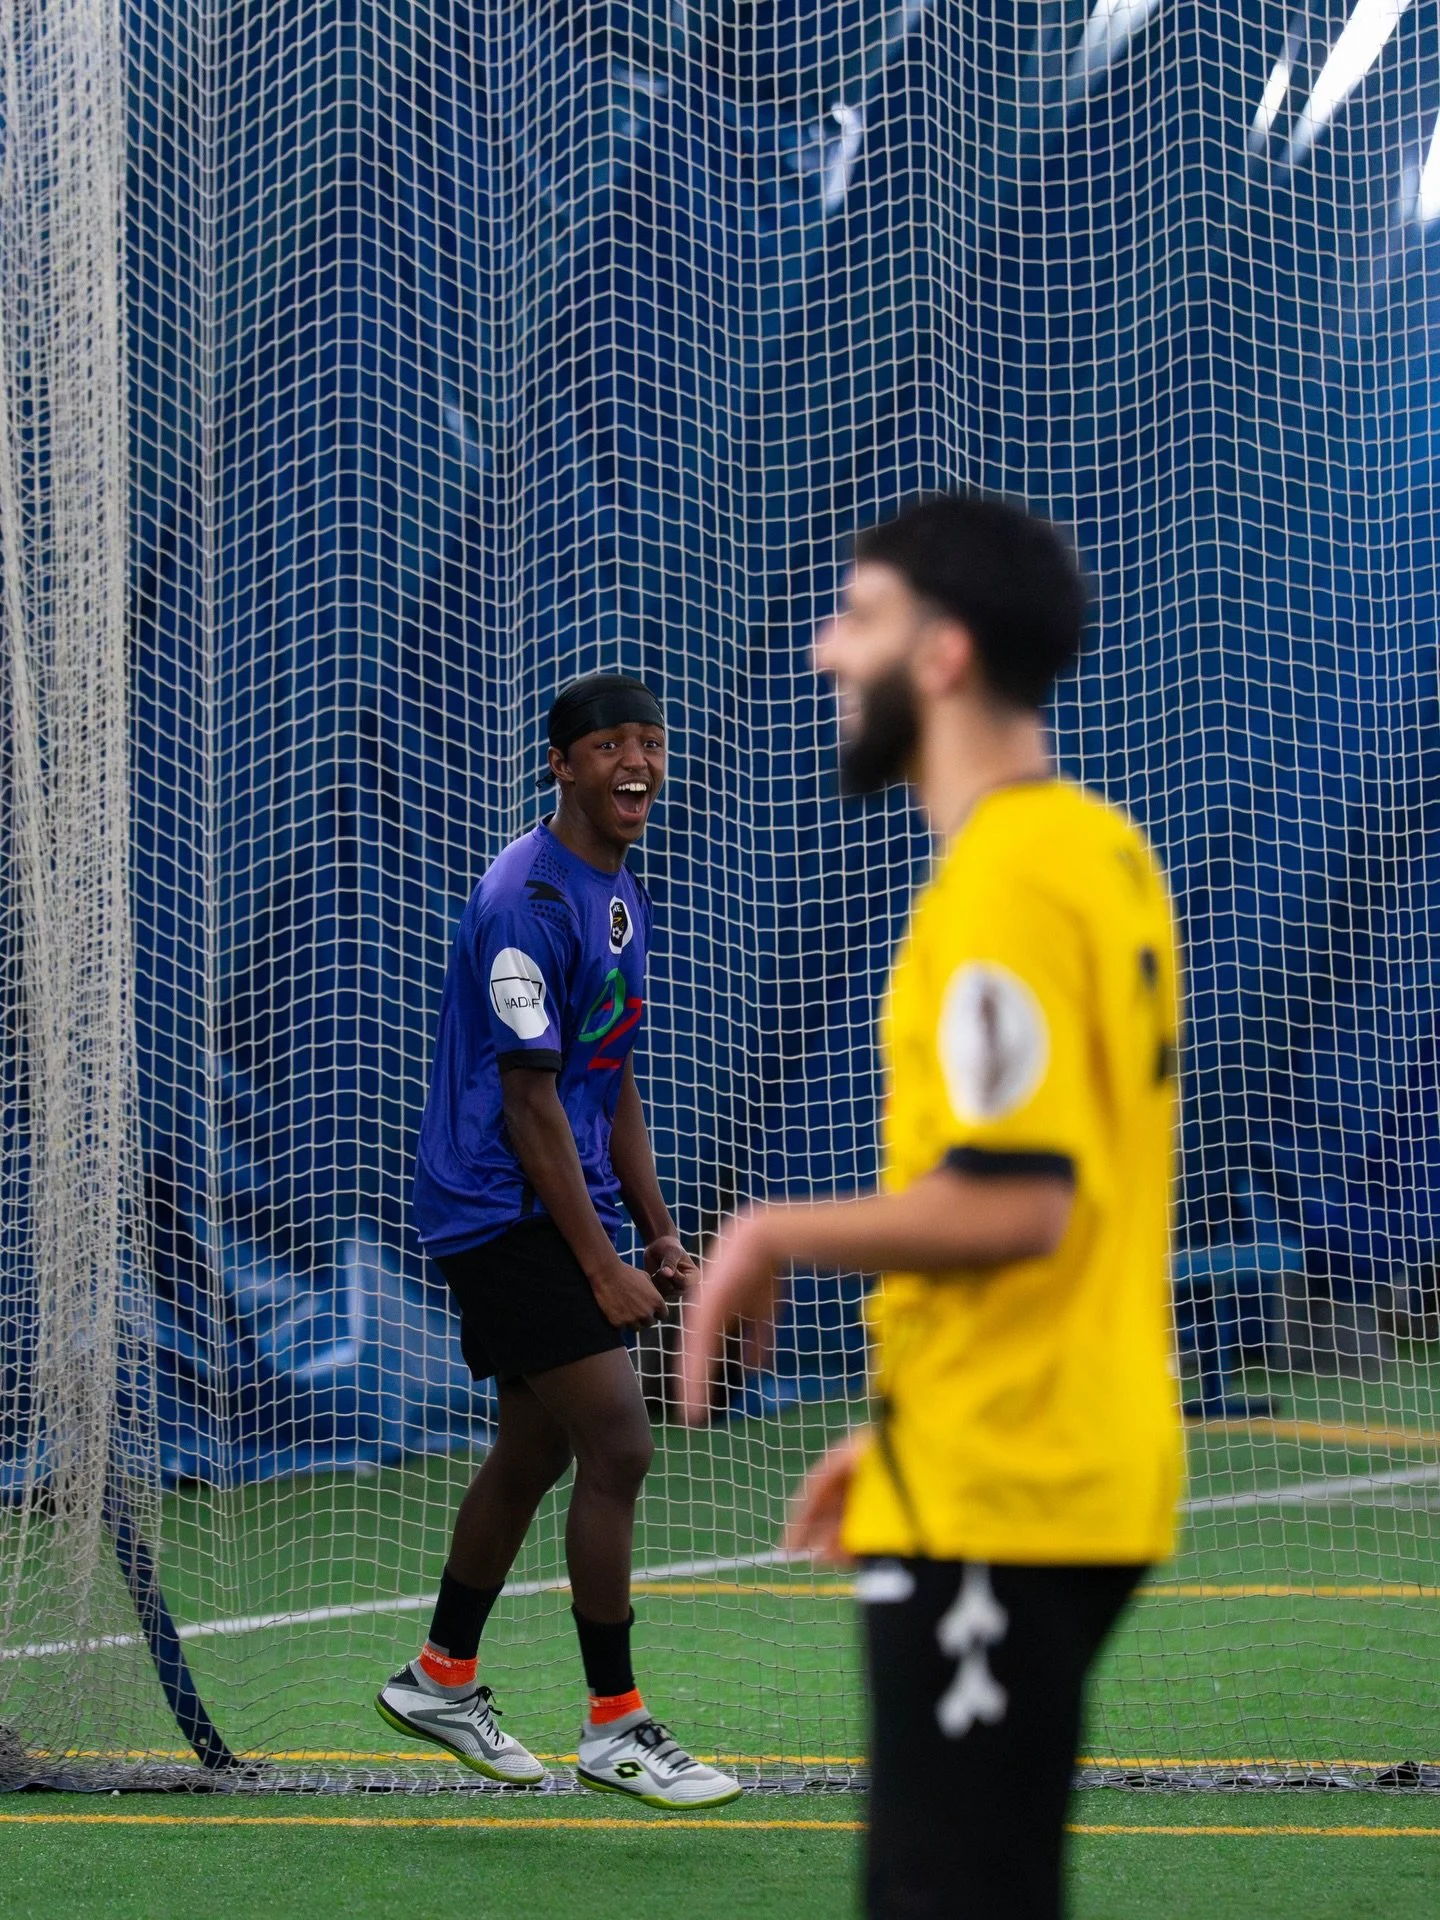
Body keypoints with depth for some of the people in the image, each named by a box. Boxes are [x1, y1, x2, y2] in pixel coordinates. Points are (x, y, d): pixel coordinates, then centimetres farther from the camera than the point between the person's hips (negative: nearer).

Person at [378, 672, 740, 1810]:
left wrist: (658, 1233, 14)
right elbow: (530, 1103, -20)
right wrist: (600, 1266, -20)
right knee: (617, 1447, -12)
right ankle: (615, 1728, -4)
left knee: (535, 1450, 15)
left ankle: (441, 1679, 30)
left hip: (562, 1214, 10)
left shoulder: (622, 895, 13)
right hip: (505, 1212, -10)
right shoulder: (529, 899, -18)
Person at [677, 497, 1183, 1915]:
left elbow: (1013, 1203, -25)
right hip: (1078, 1474, 10)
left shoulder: (1002, 880, -17)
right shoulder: (1102, 852, 13)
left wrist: (775, 1237, -11)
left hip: (990, 1506, -10)